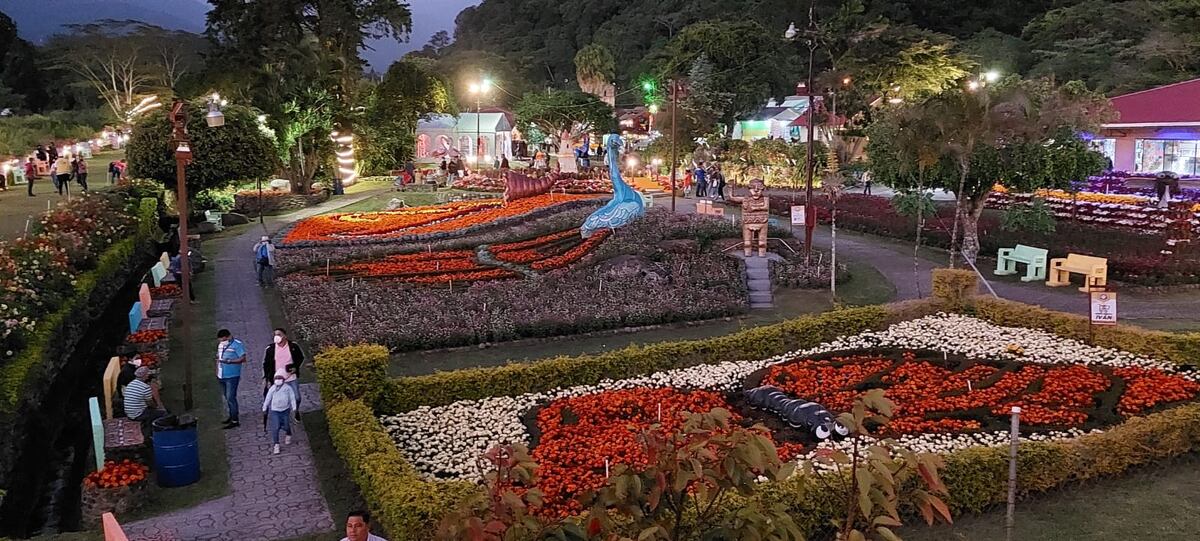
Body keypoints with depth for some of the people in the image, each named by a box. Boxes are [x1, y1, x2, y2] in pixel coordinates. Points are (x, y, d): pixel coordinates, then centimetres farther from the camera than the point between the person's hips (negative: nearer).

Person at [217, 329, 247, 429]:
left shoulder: (237, 344, -12)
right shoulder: (220, 345, 11)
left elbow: (243, 359, -17)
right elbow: (218, 358, 19)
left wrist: (230, 361, -27)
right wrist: (217, 371, 14)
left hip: (232, 376, -8)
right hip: (222, 376, 8)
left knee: (231, 398, -9)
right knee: (226, 397, 15)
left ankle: (235, 421, -4)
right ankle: (231, 416, 28)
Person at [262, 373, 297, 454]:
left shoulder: (287, 388, -7)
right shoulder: (272, 389, -5)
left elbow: (292, 397, -2)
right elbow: (268, 399, 6)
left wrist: (294, 407, -4)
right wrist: (264, 408, 12)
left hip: (285, 410, 1)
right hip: (274, 410, -1)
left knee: (286, 426, 12)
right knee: (275, 428, -8)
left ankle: (289, 436, 46)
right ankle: (276, 445, -3)